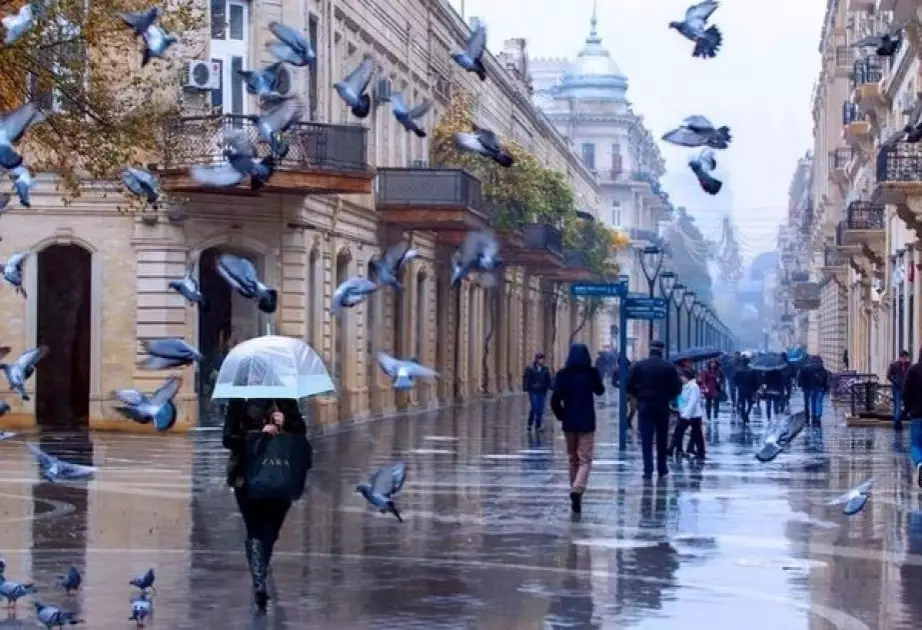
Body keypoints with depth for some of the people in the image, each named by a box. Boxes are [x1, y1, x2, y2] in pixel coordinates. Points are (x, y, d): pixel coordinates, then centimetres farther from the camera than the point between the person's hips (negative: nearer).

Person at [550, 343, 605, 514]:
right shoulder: (591, 373, -7)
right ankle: (577, 489, -25)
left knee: (573, 459, 16)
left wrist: (561, 415, 4)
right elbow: (600, 391, 12)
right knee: (585, 460, -1)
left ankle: (576, 496, 22)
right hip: (586, 423, -2)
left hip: (569, 423, 2)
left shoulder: (563, 374, -6)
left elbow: (555, 399, -11)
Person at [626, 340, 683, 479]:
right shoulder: (669, 367, -4)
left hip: (644, 405, 0)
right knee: (661, 439, 12)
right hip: (662, 406, 0)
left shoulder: (638, 366, -1)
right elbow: (676, 388, -6)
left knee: (646, 439, 0)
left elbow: (629, 386, -3)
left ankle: (648, 470, -8)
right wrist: (667, 397, 12)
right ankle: (662, 469, 18)